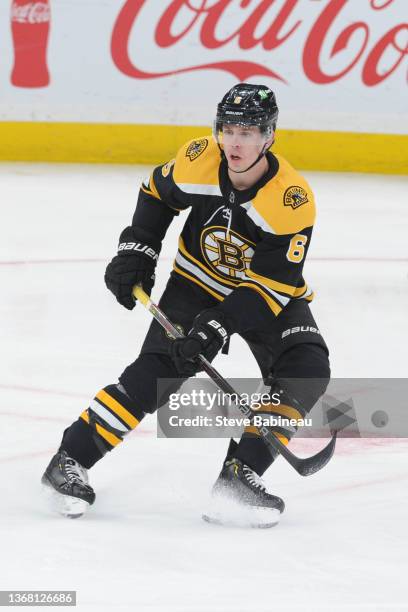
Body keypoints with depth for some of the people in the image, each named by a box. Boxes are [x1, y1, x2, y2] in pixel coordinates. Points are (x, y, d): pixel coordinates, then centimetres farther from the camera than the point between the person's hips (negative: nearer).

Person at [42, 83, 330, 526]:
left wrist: (217, 327, -34)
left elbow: (273, 285, -28)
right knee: (157, 370, -17)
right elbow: (158, 193, 5)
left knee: (305, 373, -23)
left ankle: (240, 475, -18)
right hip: (197, 283, 1)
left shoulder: (292, 200, -29)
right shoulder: (198, 160, -19)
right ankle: (69, 461, -13)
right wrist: (135, 253, -2)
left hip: (270, 293, -1)